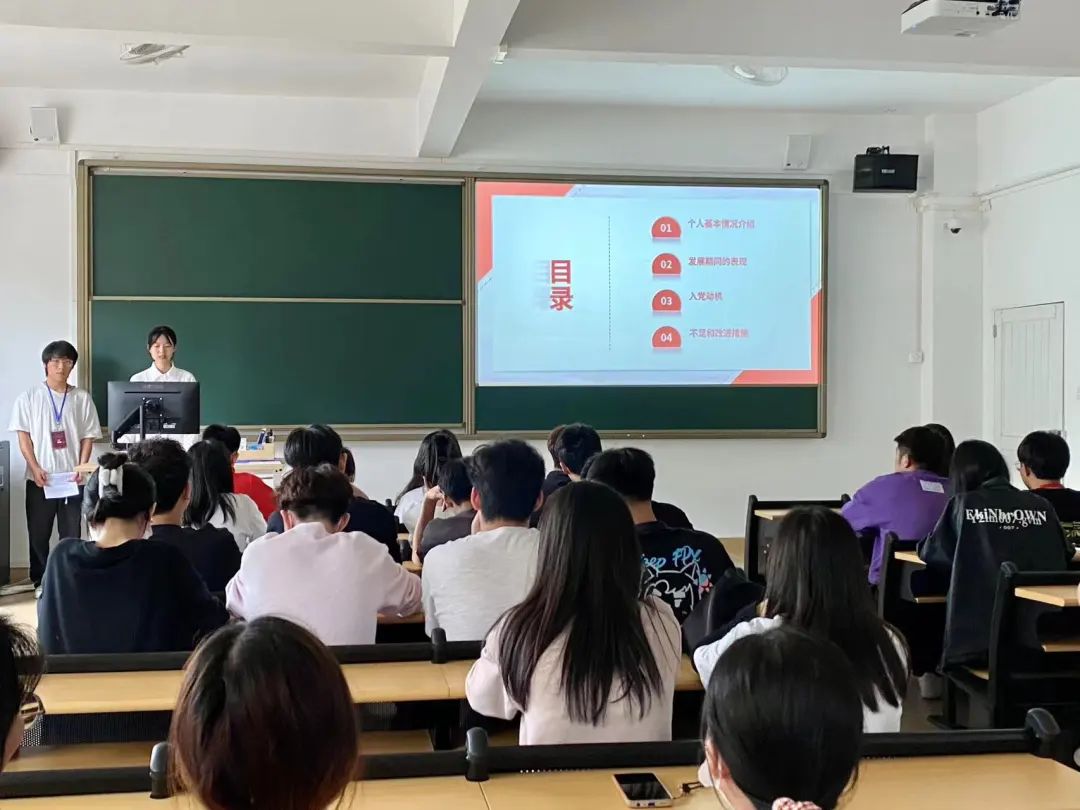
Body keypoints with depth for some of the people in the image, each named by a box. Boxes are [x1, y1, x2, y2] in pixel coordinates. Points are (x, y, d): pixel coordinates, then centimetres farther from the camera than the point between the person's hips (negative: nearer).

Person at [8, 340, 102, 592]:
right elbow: (23, 436, -1)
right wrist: (35, 468, -11)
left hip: (71, 478, 1)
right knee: (38, 533, 5)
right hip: (40, 478, -1)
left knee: (71, 534, 4)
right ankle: (41, 582, 15)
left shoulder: (82, 398, 4)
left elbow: (88, 437, 5)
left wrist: (81, 468, -7)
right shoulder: (29, 397, 1)